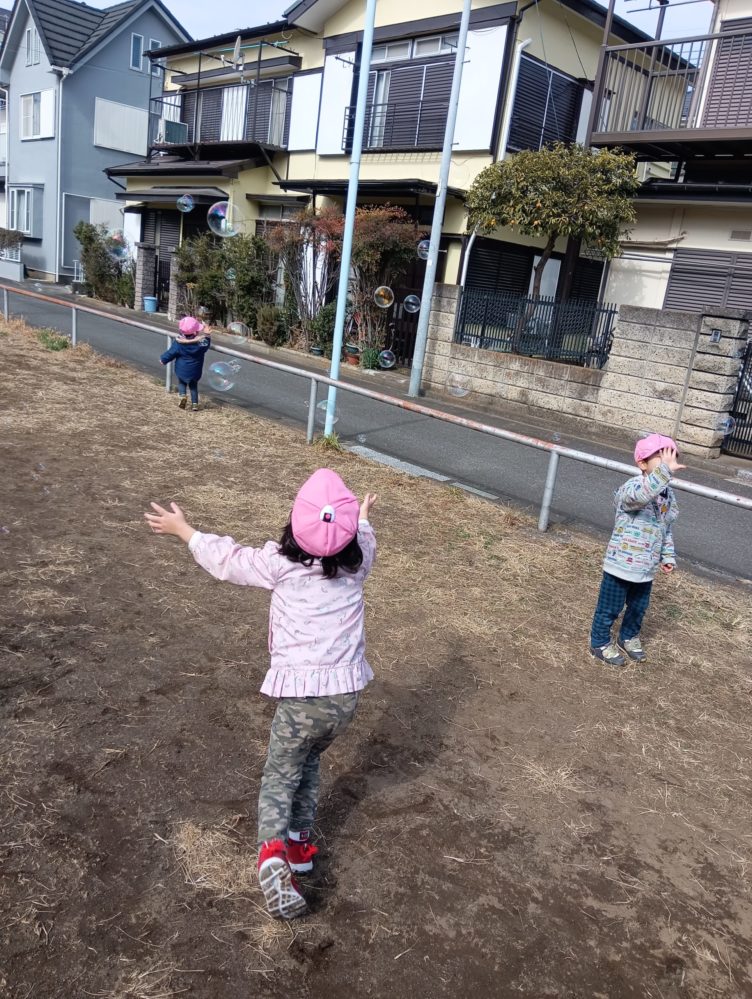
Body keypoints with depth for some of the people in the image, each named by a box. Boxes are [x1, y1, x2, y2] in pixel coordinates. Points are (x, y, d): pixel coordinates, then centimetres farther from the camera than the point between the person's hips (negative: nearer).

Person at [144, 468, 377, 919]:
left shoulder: (280, 562, -11)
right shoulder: (357, 561, -2)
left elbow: (225, 559, 4)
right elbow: (364, 542, 23)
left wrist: (181, 528, 18)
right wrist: (363, 517, 45)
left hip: (301, 695, -4)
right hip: (347, 694, 4)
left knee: (280, 775, 11)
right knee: (309, 763, 27)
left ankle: (272, 849, -10)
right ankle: (300, 843, 33)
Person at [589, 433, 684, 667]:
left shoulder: (668, 494, 4)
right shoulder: (632, 487, -22)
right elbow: (641, 496, -49)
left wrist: (668, 556, 14)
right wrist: (665, 470, -54)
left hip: (646, 567, 7)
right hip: (621, 564, -7)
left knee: (639, 607, 24)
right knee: (610, 608, 10)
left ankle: (629, 637, 47)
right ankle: (600, 642, 29)